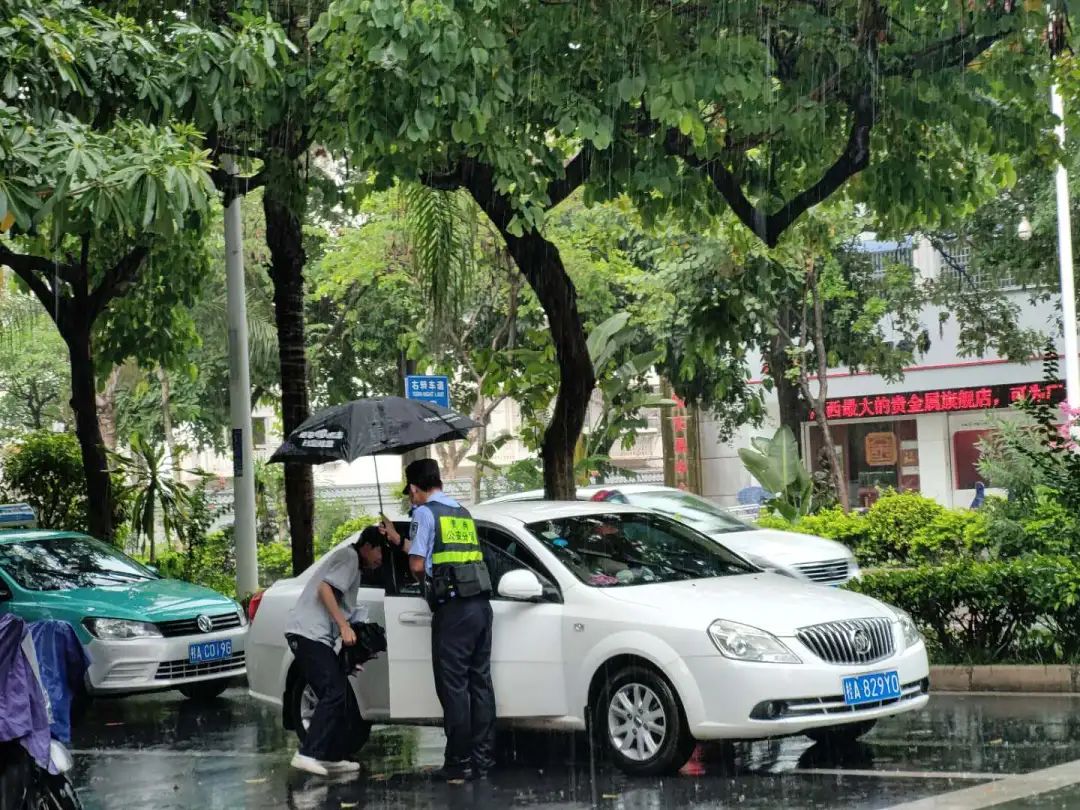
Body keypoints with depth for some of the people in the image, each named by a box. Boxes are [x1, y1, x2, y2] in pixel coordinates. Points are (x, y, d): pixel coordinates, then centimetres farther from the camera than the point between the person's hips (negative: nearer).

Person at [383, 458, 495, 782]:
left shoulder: (425, 513, -2)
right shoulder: (463, 512, 21)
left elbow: (417, 564, -8)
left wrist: (425, 583, 13)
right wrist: (397, 539, 39)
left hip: (453, 609, -7)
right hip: (481, 604, 7)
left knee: (453, 686, -3)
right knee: (480, 682, 10)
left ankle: (459, 763, -3)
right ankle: (482, 759, 11)